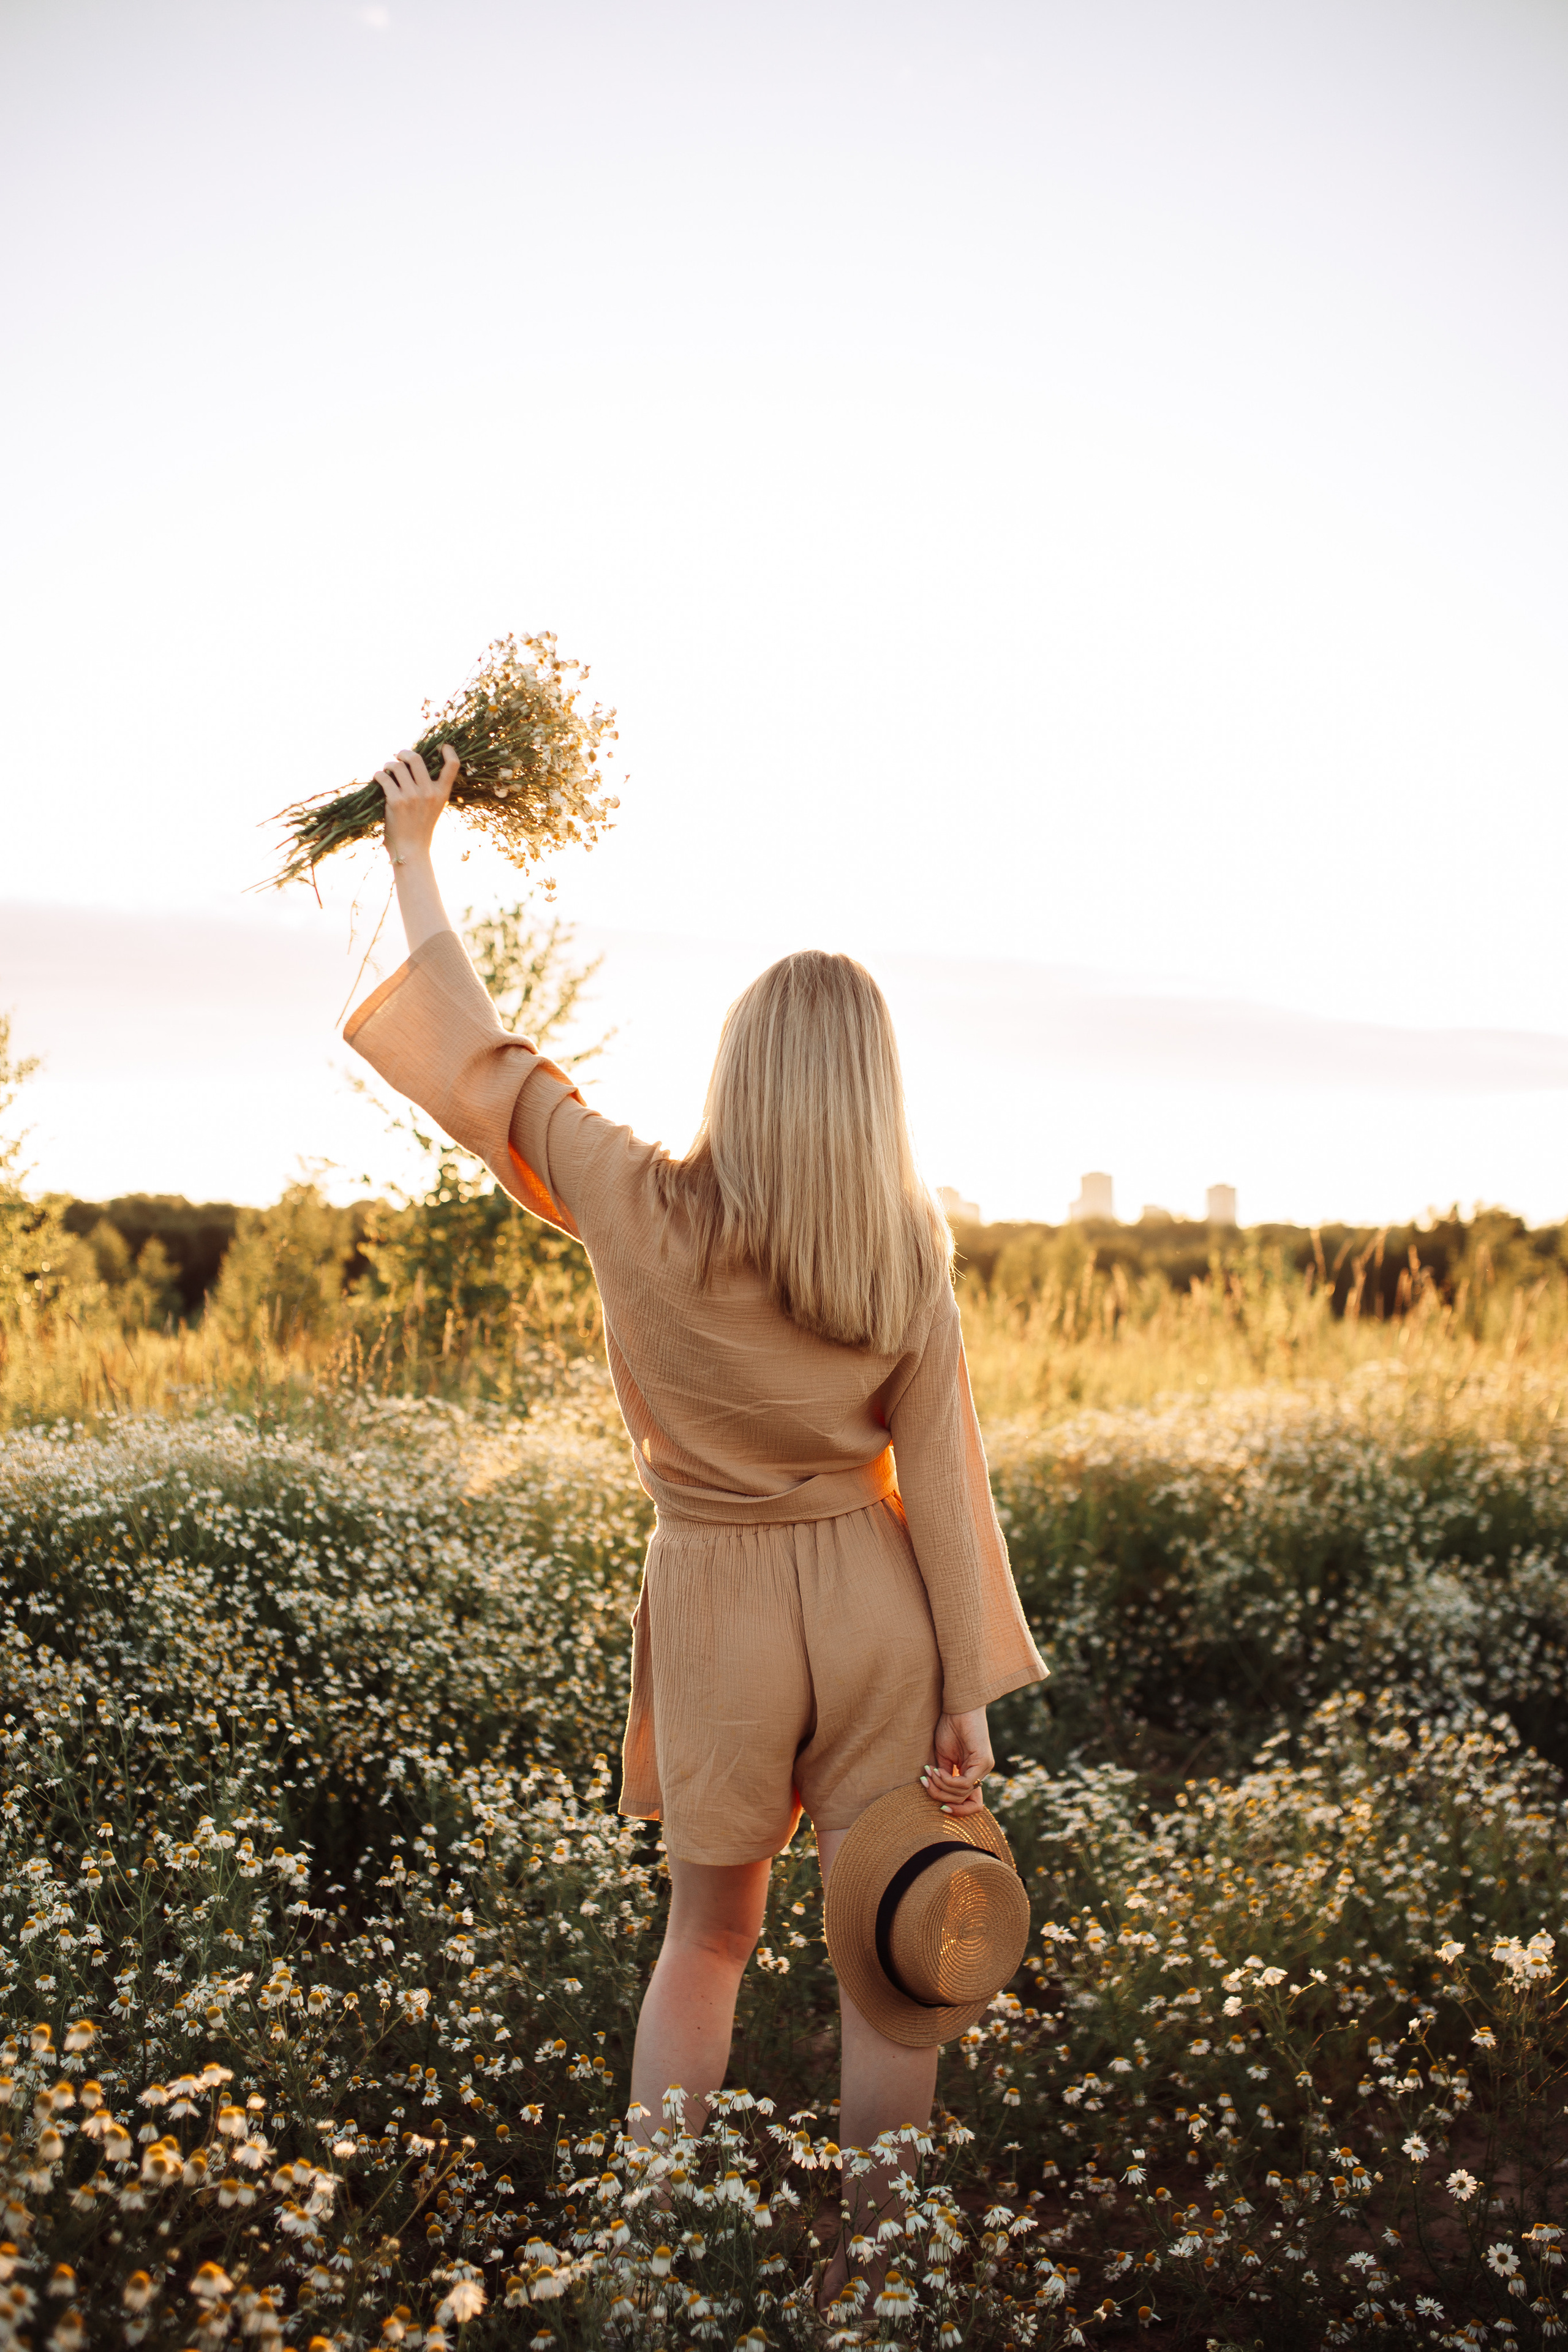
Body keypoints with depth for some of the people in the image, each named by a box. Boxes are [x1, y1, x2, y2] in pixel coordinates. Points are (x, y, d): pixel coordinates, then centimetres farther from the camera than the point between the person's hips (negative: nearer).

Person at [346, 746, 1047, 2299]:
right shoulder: (909, 1252, -6)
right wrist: (970, 1694, 1)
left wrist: (413, 852, 11)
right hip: (872, 1599, 0)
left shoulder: (641, 1212, -11)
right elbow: (940, 1474, -5)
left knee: (707, 1937, 20)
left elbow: (480, 1055, 0)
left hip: (717, 1597, 0)